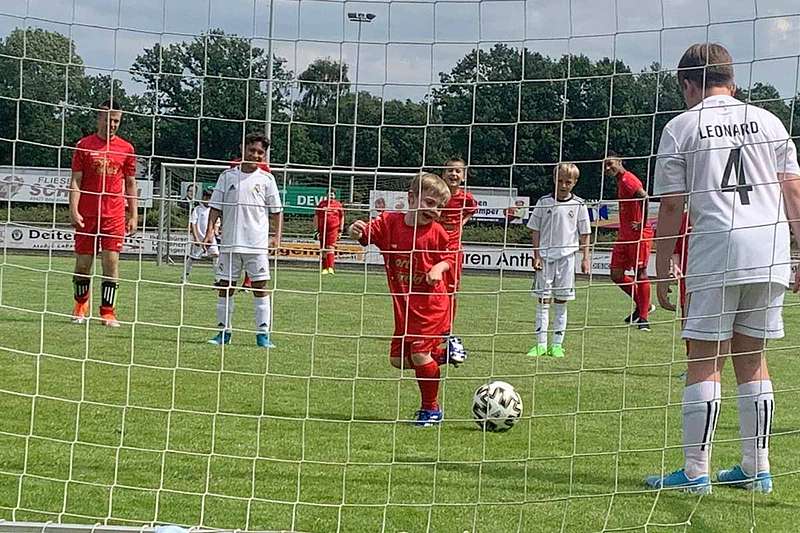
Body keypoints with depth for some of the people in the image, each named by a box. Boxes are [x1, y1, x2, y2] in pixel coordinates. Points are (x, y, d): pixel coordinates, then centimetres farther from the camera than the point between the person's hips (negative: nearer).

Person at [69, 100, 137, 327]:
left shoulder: (126, 148, 7)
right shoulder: (84, 145, 3)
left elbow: (131, 184, 12)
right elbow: (75, 181, 1)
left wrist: (133, 216, 7)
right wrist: (73, 210, -9)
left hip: (115, 214, 1)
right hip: (87, 214, 0)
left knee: (111, 261, -7)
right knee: (83, 262, 5)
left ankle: (108, 312, -4)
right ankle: (80, 307, 25)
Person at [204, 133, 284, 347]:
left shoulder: (266, 179, 4)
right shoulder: (228, 176, 6)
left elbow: (276, 211, 6)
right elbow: (216, 207, 8)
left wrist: (277, 236, -4)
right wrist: (210, 230, -3)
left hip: (257, 243, -1)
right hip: (230, 242, 1)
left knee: (260, 286, -3)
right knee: (225, 286, 4)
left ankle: (263, 333, 0)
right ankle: (224, 331, 12)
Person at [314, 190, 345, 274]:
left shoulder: (338, 205, 8)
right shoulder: (321, 204, 10)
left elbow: (342, 218, 12)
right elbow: (316, 217, 10)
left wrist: (340, 230, 7)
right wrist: (316, 229, 4)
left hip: (333, 229, -2)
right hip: (322, 229, 3)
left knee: (331, 248, -15)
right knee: (323, 249, 7)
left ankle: (330, 267, -21)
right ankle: (324, 268, 14)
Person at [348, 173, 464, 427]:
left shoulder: (436, 232, -9)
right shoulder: (390, 222, -5)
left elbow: (448, 257, 2)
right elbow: (366, 233, -10)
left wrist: (439, 268, -20)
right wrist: (357, 231, -33)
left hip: (431, 304, -4)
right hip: (404, 305, 4)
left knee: (419, 354, -10)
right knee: (398, 360, 5)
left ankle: (431, 409, 8)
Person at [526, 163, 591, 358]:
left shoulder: (579, 205, 2)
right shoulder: (544, 202, 2)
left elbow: (584, 234, 7)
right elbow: (536, 231, 5)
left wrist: (585, 258, 3)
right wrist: (537, 256, -1)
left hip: (566, 256, 0)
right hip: (545, 256, 0)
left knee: (561, 301, 4)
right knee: (543, 300, 0)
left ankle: (557, 344, 9)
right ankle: (541, 343, 2)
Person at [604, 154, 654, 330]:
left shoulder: (627, 179, -12)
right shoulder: (620, 181, 18)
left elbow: (643, 196, -28)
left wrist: (643, 223, -23)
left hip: (638, 235, -10)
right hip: (625, 235, 10)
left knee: (640, 273, -5)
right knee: (616, 275, 8)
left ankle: (644, 317, 0)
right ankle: (642, 306, 23)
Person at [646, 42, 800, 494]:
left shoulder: (682, 127, 4)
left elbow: (671, 207, 1)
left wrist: (662, 271, 6)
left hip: (716, 248, -4)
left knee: (704, 359, 0)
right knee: (752, 358, 13)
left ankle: (696, 472, -2)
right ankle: (757, 469, 15)